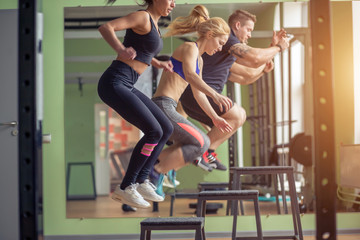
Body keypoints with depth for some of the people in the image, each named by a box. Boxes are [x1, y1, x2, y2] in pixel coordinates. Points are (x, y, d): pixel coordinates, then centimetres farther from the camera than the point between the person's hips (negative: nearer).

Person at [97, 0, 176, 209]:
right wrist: (120, 49, -36)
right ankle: (125, 188, -6)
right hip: (114, 83, -10)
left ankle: (141, 181, 5)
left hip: (126, 87, 10)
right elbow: (105, 28, -20)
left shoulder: (153, 23, 19)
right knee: (154, 131, -16)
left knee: (167, 129, 5)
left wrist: (159, 64, 29)